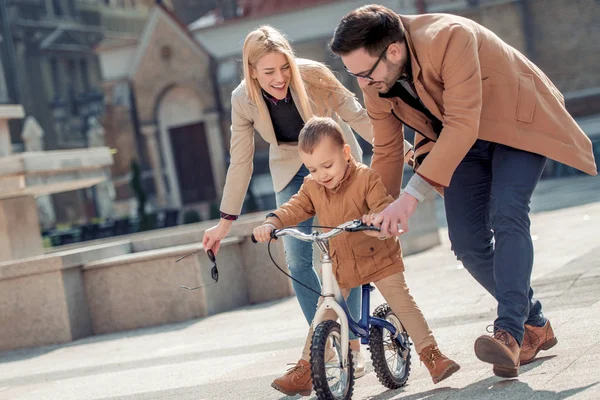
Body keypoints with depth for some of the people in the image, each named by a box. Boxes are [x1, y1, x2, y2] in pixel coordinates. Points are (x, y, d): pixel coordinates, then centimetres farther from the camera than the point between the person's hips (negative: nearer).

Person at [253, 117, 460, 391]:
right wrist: (271, 224, -27)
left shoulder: (366, 178, -18)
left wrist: (376, 216, -52)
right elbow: (294, 209, -6)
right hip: (339, 265, 4)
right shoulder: (312, 187, -2)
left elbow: (386, 206, -28)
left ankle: (432, 356, -3)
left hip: (378, 257, -4)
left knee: (403, 305, -7)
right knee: (323, 315, 4)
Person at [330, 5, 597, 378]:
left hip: (518, 121, -6)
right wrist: (379, 218, 2)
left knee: (507, 216, -27)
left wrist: (412, 195, -45)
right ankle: (535, 326, 14)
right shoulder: (376, 84, -13)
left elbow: (463, 125, -41)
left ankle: (509, 333, -30)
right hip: (460, 141, 6)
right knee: (467, 241, -4)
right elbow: (387, 152, 1)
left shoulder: (450, 38, -36)